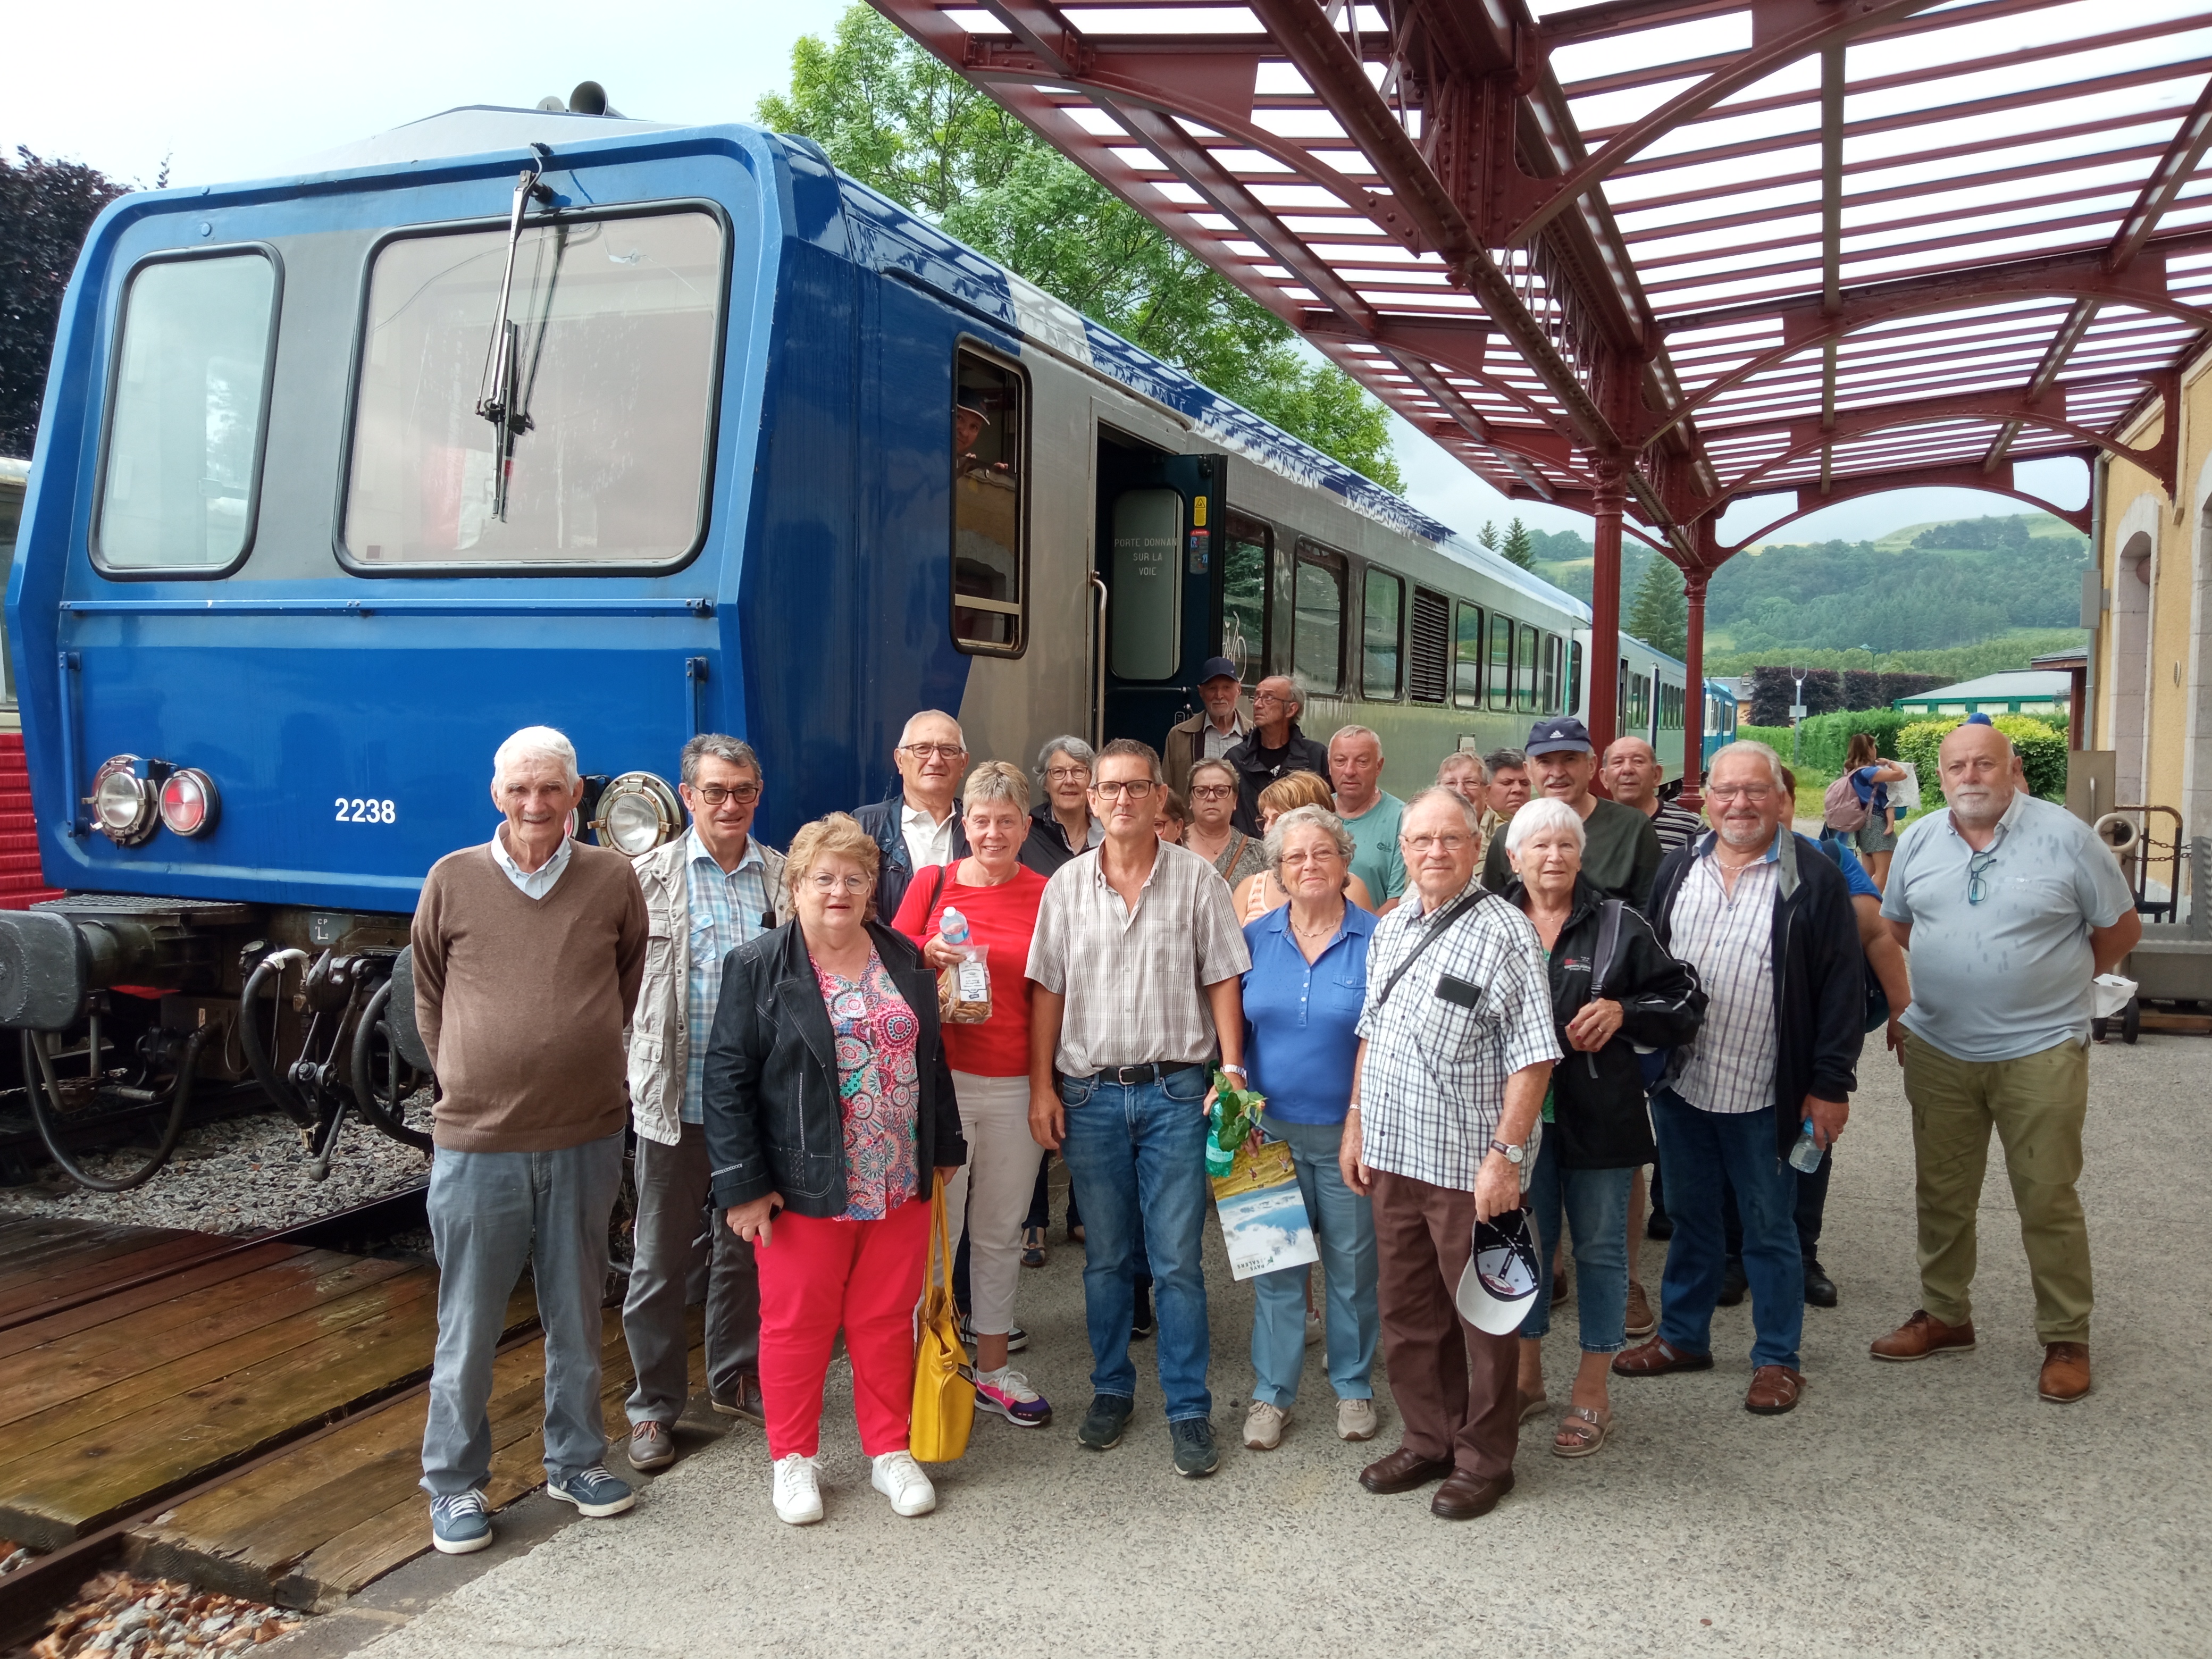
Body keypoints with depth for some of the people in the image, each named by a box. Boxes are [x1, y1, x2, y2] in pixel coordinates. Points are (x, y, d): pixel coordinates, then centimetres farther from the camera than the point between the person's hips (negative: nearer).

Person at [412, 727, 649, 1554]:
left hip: (586, 1142, 2)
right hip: (477, 1143, -1)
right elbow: (428, 997, 10)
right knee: (468, 1324, 8)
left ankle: (576, 1460, 33)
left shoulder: (612, 879, -1)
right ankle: (455, 1484, 25)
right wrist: (466, 1082, 7)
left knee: (577, 1316, 16)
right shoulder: (452, 881, -3)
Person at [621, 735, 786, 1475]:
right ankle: (654, 1405, 20)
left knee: (745, 1244, 15)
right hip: (674, 1097, -2)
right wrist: (627, 1073, -10)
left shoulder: (784, 878, 4)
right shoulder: (651, 877, -1)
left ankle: (735, 1377, 32)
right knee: (660, 1258, 6)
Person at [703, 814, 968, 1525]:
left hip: (900, 1185, 4)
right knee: (797, 1323, 7)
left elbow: (932, 1060, 17)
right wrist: (742, 1182, -13)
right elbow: (727, 1078, -9)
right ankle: (794, 1459, 25)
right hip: (804, 1187, -4)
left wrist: (944, 1147, 15)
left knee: (887, 1320, 13)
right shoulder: (759, 968, -6)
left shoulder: (905, 960, 9)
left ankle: (890, 1451, 27)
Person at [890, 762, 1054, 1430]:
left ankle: (993, 1369, 26)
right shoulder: (931, 883, 1)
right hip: (940, 1075, -1)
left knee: (1000, 1233, 13)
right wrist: (931, 954, -15)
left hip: (1016, 1086, 2)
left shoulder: (1046, 896, 3)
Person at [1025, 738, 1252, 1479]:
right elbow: (1048, 989, 5)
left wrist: (1232, 1070, -7)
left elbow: (1223, 980, 1)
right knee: (1106, 1256, 12)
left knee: (1178, 1259, -1)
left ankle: (1189, 1410, 11)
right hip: (1089, 1092, 2)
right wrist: (1041, 1086, 1)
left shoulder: (1196, 878, 0)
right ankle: (1112, 1391, 27)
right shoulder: (1067, 886, 5)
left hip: (1174, 1090, -2)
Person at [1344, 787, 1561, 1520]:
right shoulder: (1391, 929, 10)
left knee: (1482, 1317, 7)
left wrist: (1506, 1154, -20)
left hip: (1468, 1164, -6)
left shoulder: (1504, 932, -11)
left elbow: (1532, 1055, -15)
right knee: (1406, 1313, 16)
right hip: (1392, 1156, 7)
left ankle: (1484, 1460, 23)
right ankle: (1427, 1441, 33)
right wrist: (1356, 1123, 15)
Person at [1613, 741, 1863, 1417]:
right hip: (1680, 1083, 4)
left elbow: (1843, 986, -8)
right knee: (1690, 1217, 18)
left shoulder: (1814, 879, -8)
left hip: (1765, 1096, -4)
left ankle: (1777, 1359, 23)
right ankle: (1683, 1336, 32)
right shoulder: (1678, 868, 6)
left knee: (1769, 1228, 9)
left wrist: (1830, 1085, -10)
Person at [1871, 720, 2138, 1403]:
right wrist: (1959, 976, 11)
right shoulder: (1918, 841, 3)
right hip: (1937, 1050, 4)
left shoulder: (2065, 836, -7)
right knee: (1941, 1194, 14)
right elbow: (1896, 928, 17)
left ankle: (2066, 1340, 17)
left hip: (2040, 1052, -4)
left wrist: (2053, 982, 6)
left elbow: (2121, 930, 2)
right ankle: (1944, 1316, 30)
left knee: (2048, 1200, 3)